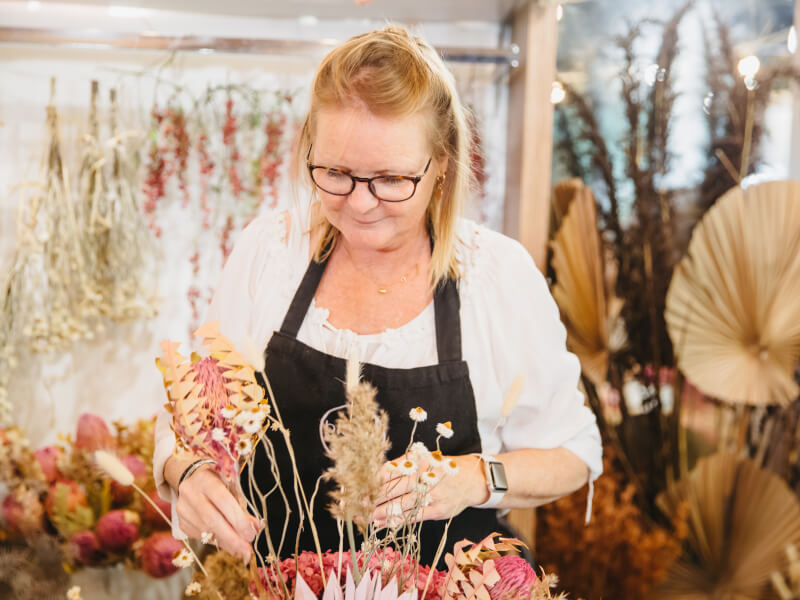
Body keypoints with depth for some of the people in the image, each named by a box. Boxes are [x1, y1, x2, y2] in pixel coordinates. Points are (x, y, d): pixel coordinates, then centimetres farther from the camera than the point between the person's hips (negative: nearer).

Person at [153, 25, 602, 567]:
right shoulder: (269, 248, -3)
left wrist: (479, 479, -18)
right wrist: (190, 472, -19)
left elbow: (572, 452, 0)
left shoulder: (501, 274, -9)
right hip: (279, 580, 3)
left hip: (444, 581, -3)